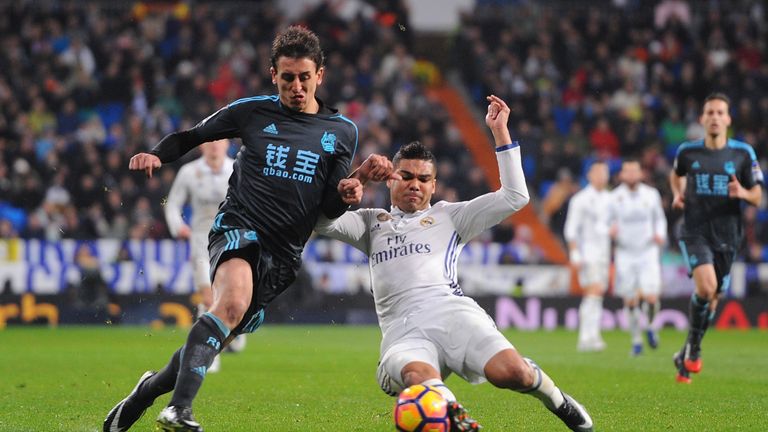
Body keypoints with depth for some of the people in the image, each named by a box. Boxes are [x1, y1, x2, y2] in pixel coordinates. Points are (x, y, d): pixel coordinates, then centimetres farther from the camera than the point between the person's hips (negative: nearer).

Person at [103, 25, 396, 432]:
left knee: (222, 335, 5)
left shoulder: (342, 132, 10)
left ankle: (151, 388, 33)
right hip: (238, 229, -3)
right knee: (232, 302, -33)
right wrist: (155, 155, -3)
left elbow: (330, 207, 9)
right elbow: (191, 136, 16)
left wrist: (358, 179, -11)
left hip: (282, 253, 3)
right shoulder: (252, 112, 6)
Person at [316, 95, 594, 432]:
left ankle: (557, 400, 0)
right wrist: (340, 194, -1)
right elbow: (322, 222, 21)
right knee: (418, 377, -39)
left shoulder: (448, 216, 25)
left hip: (451, 312, -1)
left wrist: (500, 132, 16)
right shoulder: (372, 223, 32)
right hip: (402, 332, 1)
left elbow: (514, 198, 18)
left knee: (511, 372, -25)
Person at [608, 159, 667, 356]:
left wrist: (660, 234, -2)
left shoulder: (651, 194, 2)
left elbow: (660, 218, 16)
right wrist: (610, 230, -16)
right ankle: (636, 340, 17)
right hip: (625, 254, 0)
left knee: (651, 297, -13)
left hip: (648, 252, 0)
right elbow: (607, 222, 7)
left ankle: (649, 326, 18)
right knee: (630, 301, 0)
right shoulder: (614, 197, -2)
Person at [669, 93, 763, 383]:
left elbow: (757, 197, 2)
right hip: (695, 231, -2)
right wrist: (678, 194, 4)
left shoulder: (743, 153, -1)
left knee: (712, 298, 8)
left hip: (727, 236, 2)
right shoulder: (687, 152, 1)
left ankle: (685, 357, 28)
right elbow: (676, 174, 24)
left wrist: (742, 193, -20)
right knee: (706, 286, -25)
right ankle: (693, 346, -4)